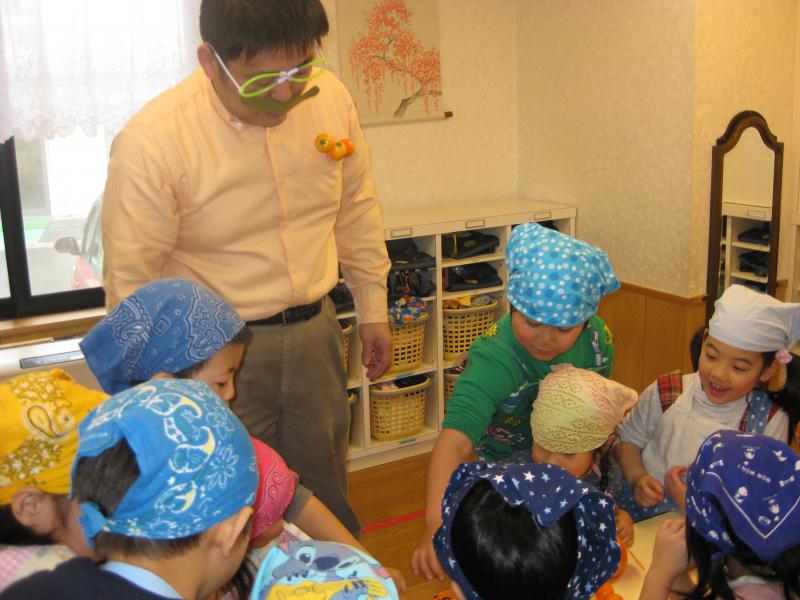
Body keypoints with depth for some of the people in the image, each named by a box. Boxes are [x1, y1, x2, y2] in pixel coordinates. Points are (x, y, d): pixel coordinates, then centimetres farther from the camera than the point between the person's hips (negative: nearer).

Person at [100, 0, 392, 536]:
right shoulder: (152, 142, -20)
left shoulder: (329, 96, -6)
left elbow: (357, 207, 9)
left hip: (315, 330, 4)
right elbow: (130, 280, -13)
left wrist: (373, 308, 15)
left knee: (327, 496, 19)